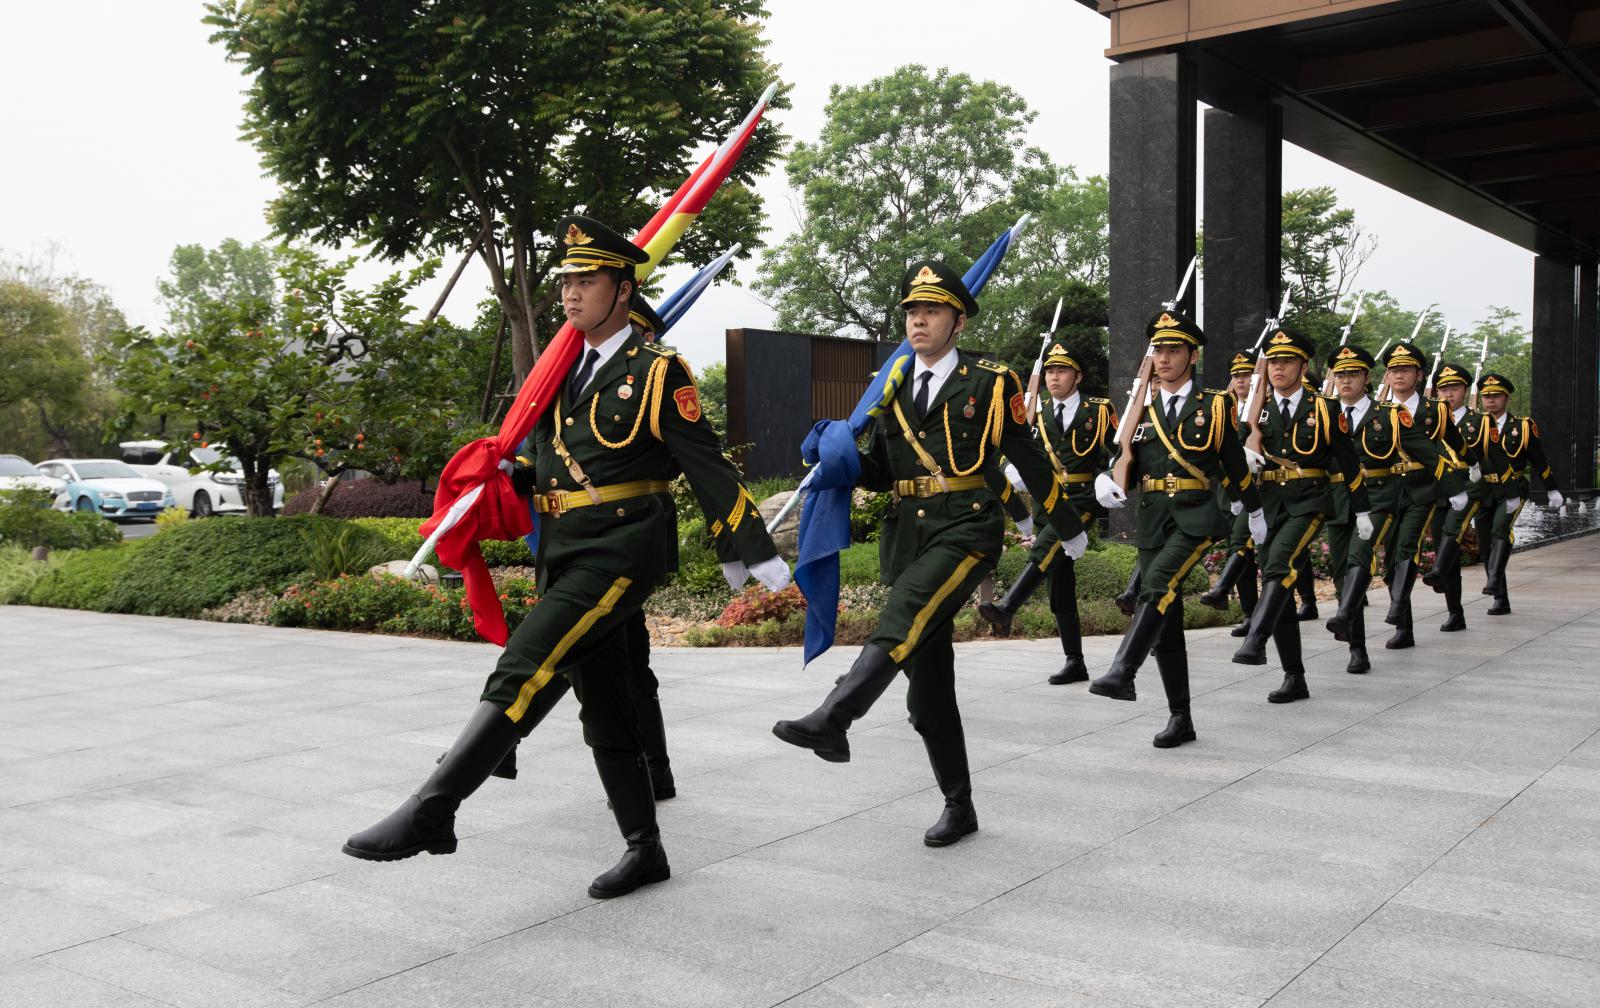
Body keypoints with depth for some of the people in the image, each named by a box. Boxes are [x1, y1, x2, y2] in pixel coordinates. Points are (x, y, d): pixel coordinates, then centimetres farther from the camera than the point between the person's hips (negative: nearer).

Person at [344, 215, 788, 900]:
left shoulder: (656, 372, -6)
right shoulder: (564, 372, 15)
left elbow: (710, 471, -8)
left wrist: (765, 561, -8)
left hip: (621, 552, -8)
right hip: (565, 558, 8)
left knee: (524, 671, -19)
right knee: (603, 710, 11)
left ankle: (430, 812, -17)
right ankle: (645, 851, 22)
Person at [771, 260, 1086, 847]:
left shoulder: (991, 384, 1)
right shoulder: (893, 391, 15)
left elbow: (1030, 461, 6)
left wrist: (1068, 529, 14)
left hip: (966, 530, -5)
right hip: (906, 536, 5)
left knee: (904, 615, -34)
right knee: (927, 687, 6)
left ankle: (832, 721, -47)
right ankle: (958, 807, 19)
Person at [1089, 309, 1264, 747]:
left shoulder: (1215, 405, 3)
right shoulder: (1141, 410, 12)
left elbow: (1235, 465, 9)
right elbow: (1125, 465, 11)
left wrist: (1255, 513, 16)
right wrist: (1109, 485, -11)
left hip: (1196, 514, -4)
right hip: (1153, 518, 4)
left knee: (1158, 584, -30)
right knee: (1166, 621, 5)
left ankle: (1122, 672, -38)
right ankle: (1180, 718, 13)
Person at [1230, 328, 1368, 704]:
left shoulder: (1323, 409, 2)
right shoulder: (1257, 409, 10)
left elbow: (1347, 462, 7)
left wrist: (1362, 511, 8)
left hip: (1309, 503, -4)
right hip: (1268, 504, 4)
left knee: (1279, 564, -31)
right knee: (1280, 592, 4)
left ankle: (1255, 639, -40)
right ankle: (1294, 679, 11)